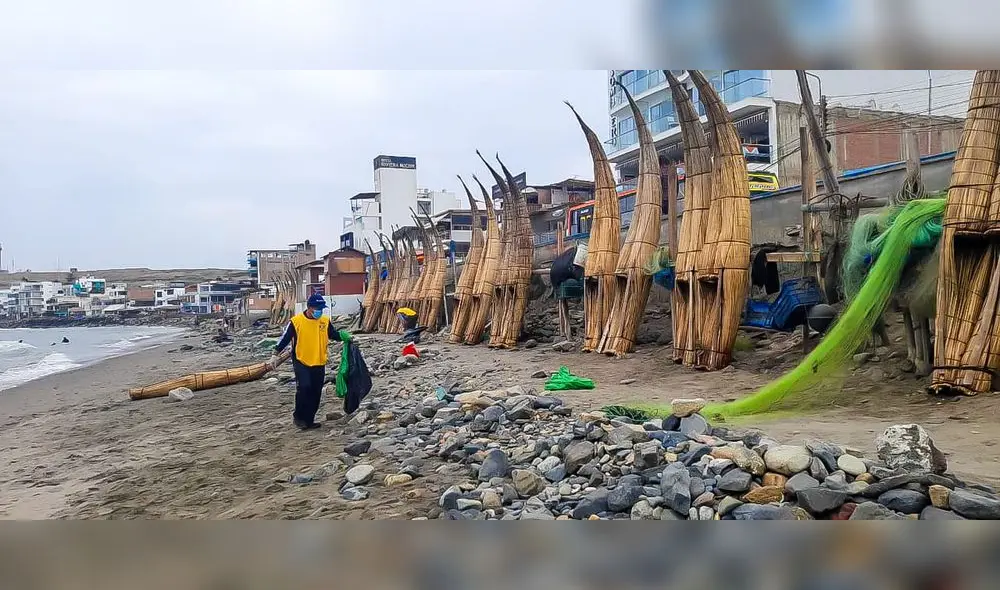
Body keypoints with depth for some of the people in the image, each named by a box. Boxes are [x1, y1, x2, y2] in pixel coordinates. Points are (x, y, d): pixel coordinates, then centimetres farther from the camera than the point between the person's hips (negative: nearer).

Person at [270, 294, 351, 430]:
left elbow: (334, 335, 12)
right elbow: (285, 339, -3)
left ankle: (309, 420, 19)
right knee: (304, 387, -19)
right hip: (301, 362, -4)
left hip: (319, 363, 4)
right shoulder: (296, 321, -8)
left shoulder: (325, 321, 3)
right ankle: (298, 416, 1)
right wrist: (275, 355, -5)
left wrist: (343, 336, -9)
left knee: (316, 393, 7)